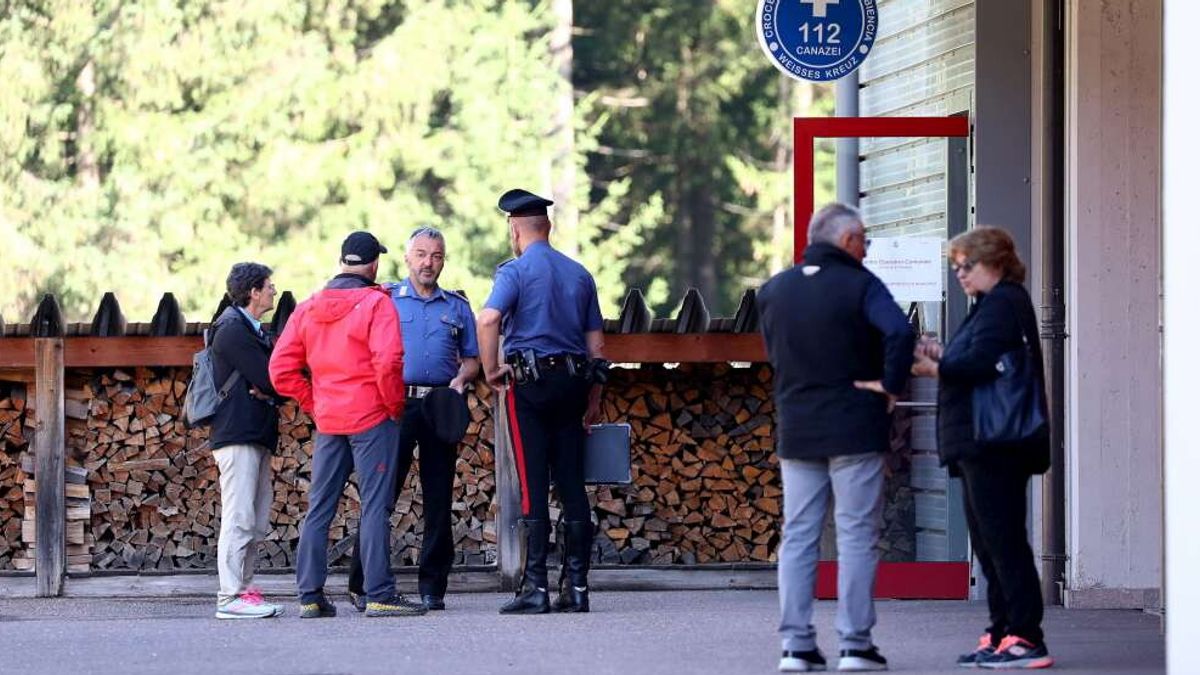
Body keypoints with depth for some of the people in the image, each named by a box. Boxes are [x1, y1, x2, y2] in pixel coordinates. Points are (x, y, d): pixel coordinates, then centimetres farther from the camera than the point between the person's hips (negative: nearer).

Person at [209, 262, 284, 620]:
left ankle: (244, 589, 13)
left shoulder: (252, 331, 21)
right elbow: (270, 380, -17)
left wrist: (269, 391, -8)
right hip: (238, 437, -10)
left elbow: (273, 381, 13)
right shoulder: (232, 330, -11)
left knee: (257, 522, 9)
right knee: (239, 519, -11)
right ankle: (231, 597, -11)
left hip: (257, 436, 10)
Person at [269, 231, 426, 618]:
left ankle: (310, 597, 9)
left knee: (318, 510, 9)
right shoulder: (376, 303, -7)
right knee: (375, 507, -3)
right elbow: (388, 362, -19)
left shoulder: (309, 308, 9)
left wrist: (314, 405, 11)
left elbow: (281, 370, 5)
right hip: (373, 419, -5)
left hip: (328, 422, 5)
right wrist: (396, 405, -6)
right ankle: (379, 596, -6)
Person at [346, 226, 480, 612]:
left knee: (438, 499, 2)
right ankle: (362, 584, -3)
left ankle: (432, 585, 7)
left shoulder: (457, 308, 16)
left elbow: (471, 358, 17)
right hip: (396, 404, -3)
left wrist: (460, 381, -3)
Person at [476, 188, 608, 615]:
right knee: (572, 485, 6)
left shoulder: (516, 271, -5)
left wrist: (491, 372, -10)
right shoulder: (579, 274, 12)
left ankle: (535, 587, -7)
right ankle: (576, 587, 5)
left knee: (533, 485, -5)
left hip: (529, 386, -5)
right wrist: (593, 399, 18)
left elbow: (488, 319, -22)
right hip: (572, 384, 5)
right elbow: (596, 342, 13)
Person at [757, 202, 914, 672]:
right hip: (855, 430, -5)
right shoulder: (859, 285, -9)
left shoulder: (773, 291, 8)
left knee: (797, 537, 8)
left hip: (795, 431, 5)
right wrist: (891, 385, -13)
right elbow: (899, 332, -24)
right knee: (857, 536, 0)